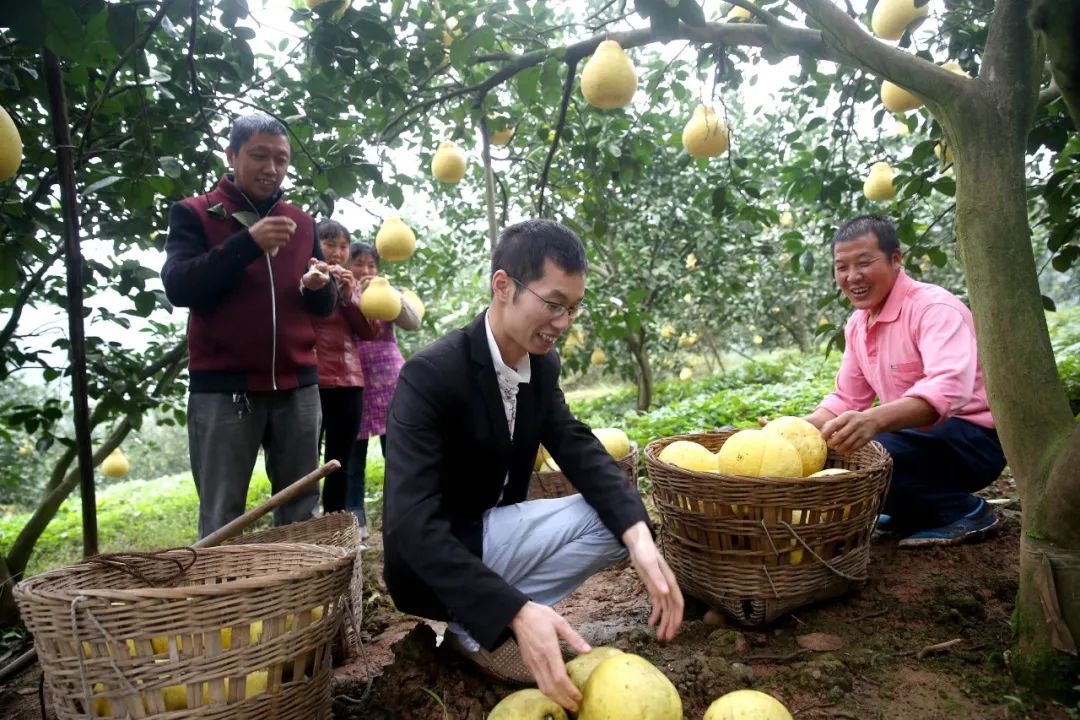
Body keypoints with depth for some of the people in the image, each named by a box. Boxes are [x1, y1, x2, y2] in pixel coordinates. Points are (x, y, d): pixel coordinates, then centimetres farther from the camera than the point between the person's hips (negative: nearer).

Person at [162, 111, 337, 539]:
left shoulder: (300, 222, 14)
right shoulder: (193, 214, 3)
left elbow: (324, 307, 15)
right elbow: (177, 287, -12)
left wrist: (319, 286, -8)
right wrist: (246, 243, -21)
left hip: (297, 385, 4)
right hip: (222, 387, -4)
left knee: (301, 511, 10)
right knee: (221, 519, 0)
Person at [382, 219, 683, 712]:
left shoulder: (543, 365, -2)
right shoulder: (429, 375, -26)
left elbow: (581, 451, -10)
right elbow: (412, 524, -33)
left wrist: (640, 537, -30)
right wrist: (517, 612, -44)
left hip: (491, 535, 8)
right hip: (436, 565, -8)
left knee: (619, 518, -6)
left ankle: (477, 621, -2)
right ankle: (471, 628, -4)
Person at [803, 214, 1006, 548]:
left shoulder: (934, 307, -19)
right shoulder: (857, 323, 7)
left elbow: (949, 387, -37)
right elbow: (846, 399, 11)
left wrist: (873, 420, -54)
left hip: (972, 437, -8)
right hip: (921, 437, 8)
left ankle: (963, 511, -7)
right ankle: (915, 513, 9)